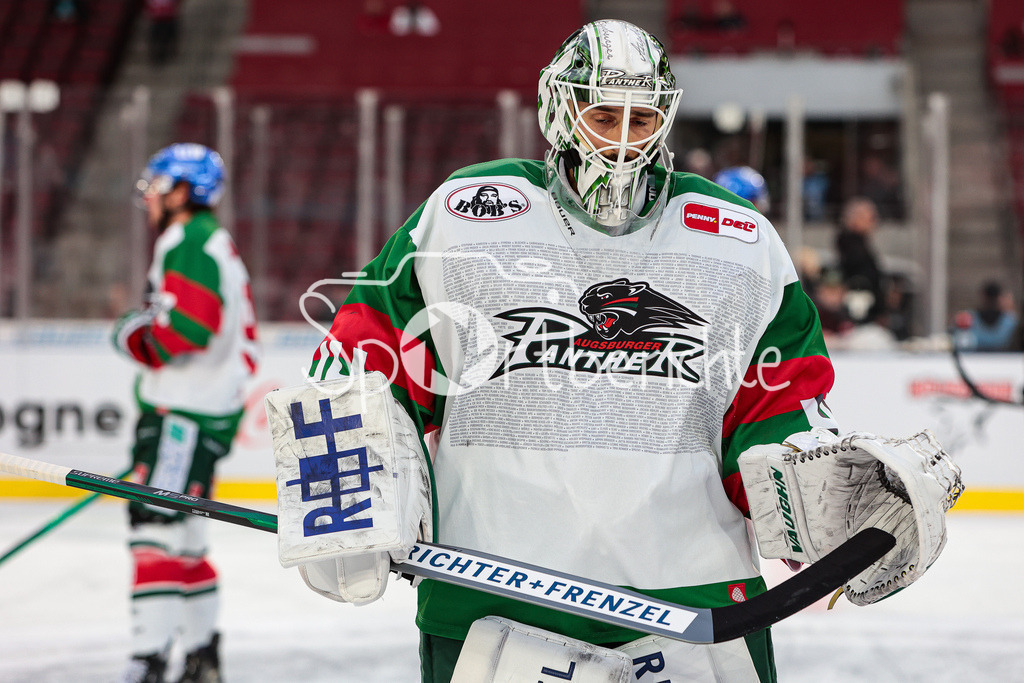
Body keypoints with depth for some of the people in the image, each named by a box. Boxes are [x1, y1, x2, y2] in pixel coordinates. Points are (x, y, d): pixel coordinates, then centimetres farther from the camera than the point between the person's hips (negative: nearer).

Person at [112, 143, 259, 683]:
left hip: (186, 414, -11)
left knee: (157, 529, -15)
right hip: (210, 408, 11)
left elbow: (187, 329, -24)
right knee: (182, 534, 17)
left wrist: (135, 335, -8)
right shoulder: (214, 244, 22)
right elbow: (242, 340, 25)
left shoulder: (191, 244, -12)